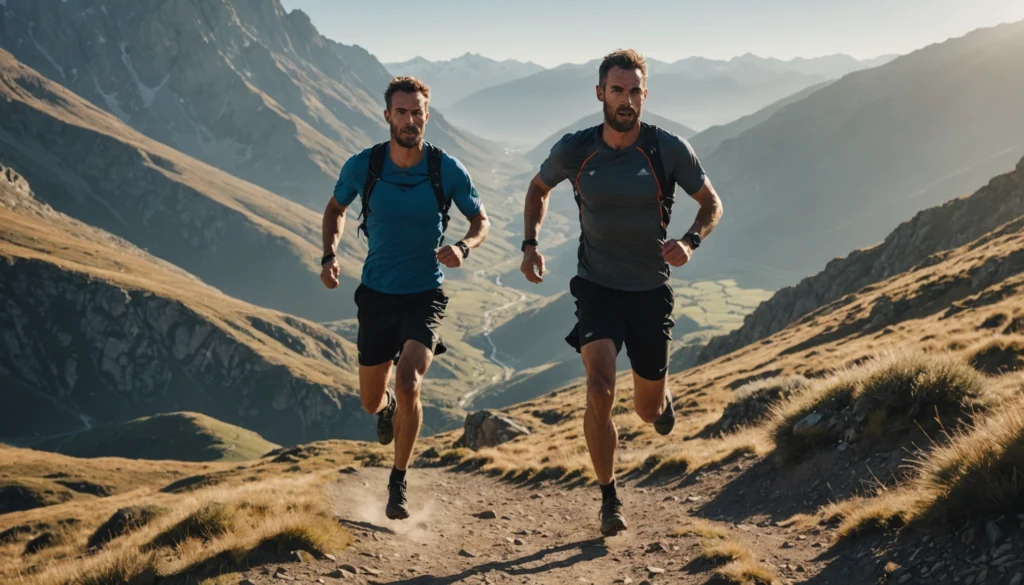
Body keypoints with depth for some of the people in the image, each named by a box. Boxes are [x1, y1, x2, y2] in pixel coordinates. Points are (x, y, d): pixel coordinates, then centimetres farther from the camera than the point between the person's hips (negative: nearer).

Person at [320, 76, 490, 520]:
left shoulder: (448, 170, -12)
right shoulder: (362, 166, -9)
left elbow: (481, 221, 2)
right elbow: (336, 208, 10)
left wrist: (463, 248, -19)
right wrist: (329, 255, -7)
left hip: (425, 295, -2)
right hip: (377, 295, 2)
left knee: (408, 384, -23)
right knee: (371, 402, 12)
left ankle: (398, 483, 1)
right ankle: (389, 407, 54)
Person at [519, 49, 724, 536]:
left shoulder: (669, 149, -10)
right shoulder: (574, 150, -7)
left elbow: (712, 203, 3)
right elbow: (538, 189, 14)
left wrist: (690, 241, -17)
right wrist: (530, 244, -1)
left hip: (651, 294, 1)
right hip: (597, 289, 0)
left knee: (648, 410, 11)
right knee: (599, 392, -21)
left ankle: (662, 397, 51)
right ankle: (609, 498, -3)